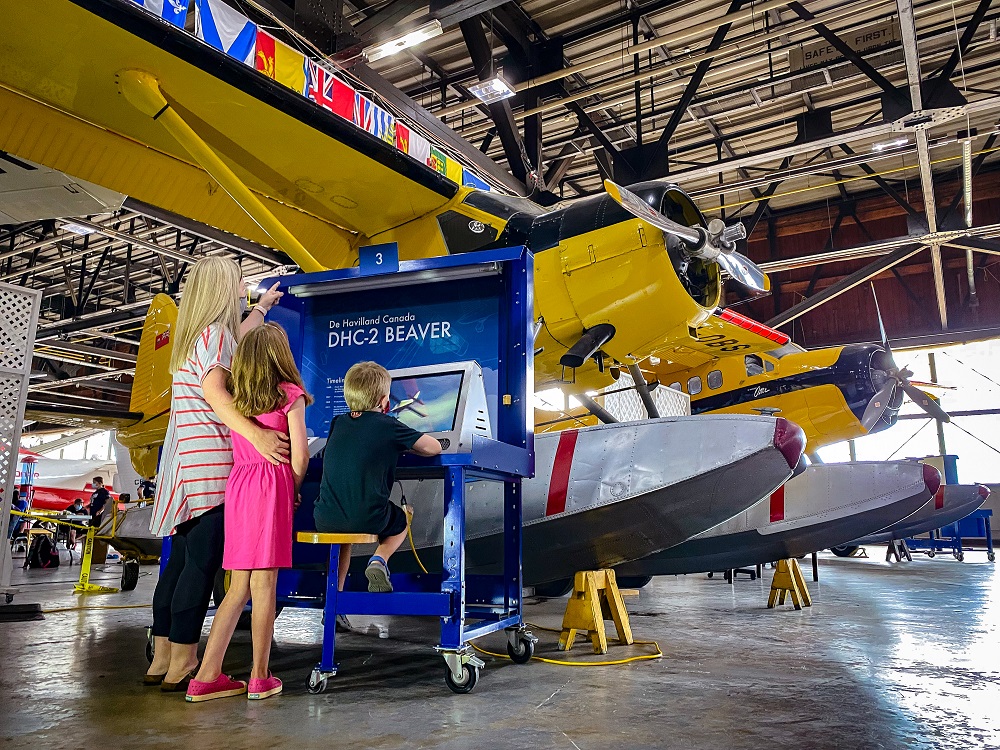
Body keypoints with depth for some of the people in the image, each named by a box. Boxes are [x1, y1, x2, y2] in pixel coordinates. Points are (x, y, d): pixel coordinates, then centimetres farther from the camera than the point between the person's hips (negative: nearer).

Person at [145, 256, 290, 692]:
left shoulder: (196, 334, 20)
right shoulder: (215, 332, -8)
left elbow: (235, 339, 41)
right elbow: (213, 390, -22)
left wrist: (262, 307, 55)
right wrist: (256, 434, -31)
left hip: (185, 460, 10)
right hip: (210, 463, -10)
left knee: (180, 561, 12)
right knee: (201, 563, -7)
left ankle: (161, 662, 18)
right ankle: (181, 667, -3)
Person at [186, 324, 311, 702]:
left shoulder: (235, 395, 13)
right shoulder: (290, 394, -1)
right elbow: (300, 454, -5)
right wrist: (293, 488, 11)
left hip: (237, 484, 6)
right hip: (272, 485, -5)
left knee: (239, 586, 11)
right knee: (264, 583, -2)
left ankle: (207, 676, 11)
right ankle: (260, 678, 6)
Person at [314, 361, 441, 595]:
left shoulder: (338, 424, 11)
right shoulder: (390, 426, -2)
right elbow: (434, 448, 4)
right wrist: (400, 446, 21)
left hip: (326, 520, 4)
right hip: (368, 520, -4)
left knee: (343, 532, 39)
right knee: (401, 521, 28)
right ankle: (379, 560, 4)